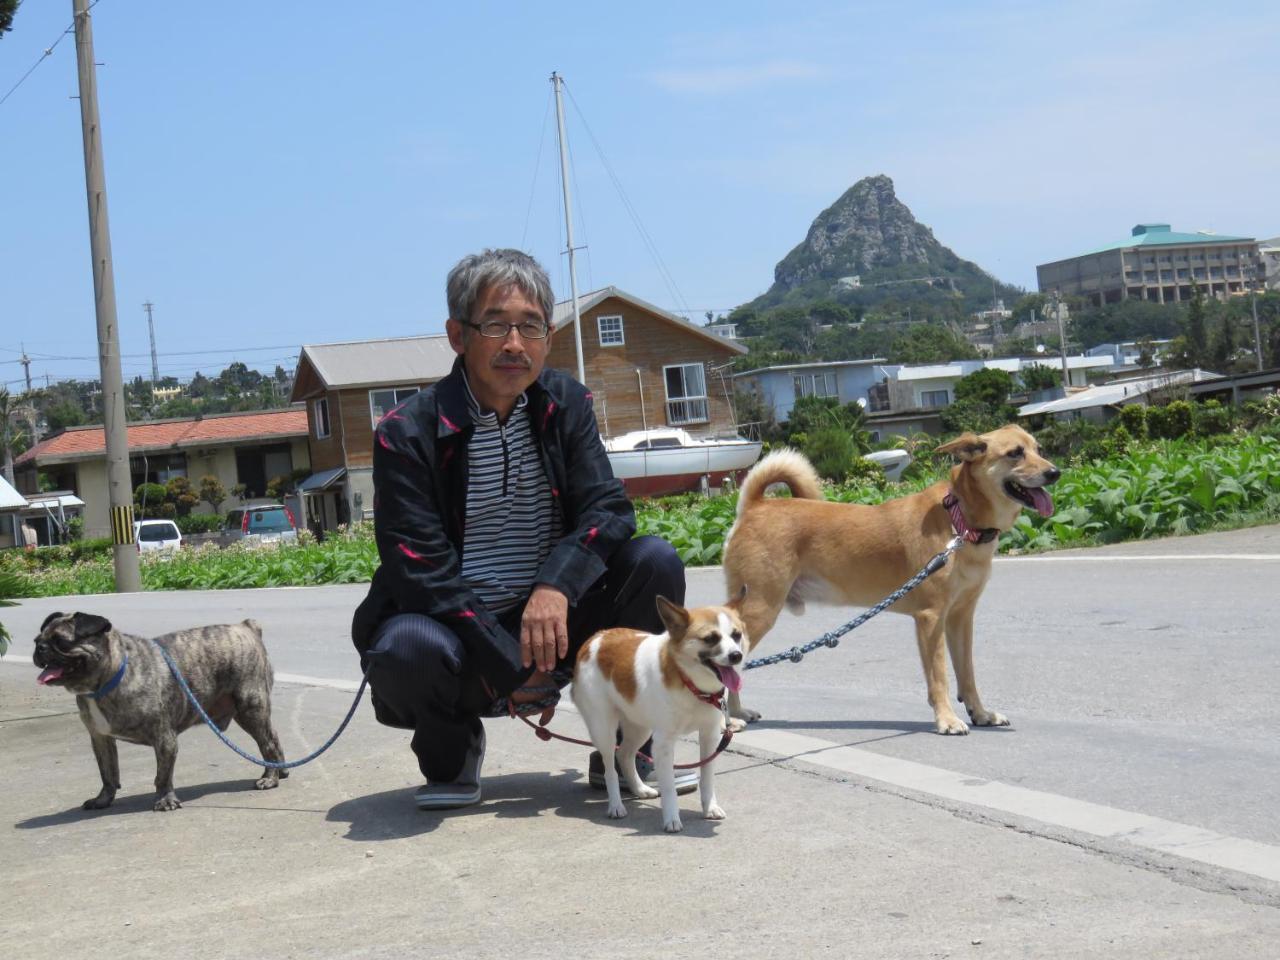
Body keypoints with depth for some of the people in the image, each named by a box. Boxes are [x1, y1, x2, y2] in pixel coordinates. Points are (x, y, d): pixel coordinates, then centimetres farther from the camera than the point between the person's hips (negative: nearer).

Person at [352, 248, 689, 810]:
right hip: (461, 631, -3)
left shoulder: (565, 404, 3)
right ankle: (450, 748, 1)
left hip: (551, 620, 4)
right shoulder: (407, 434, -11)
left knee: (655, 561, -18)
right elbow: (422, 568, -17)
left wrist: (556, 584, -26)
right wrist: (503, 662, -23)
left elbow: (608, 509, -6)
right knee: (407, 648, -36)